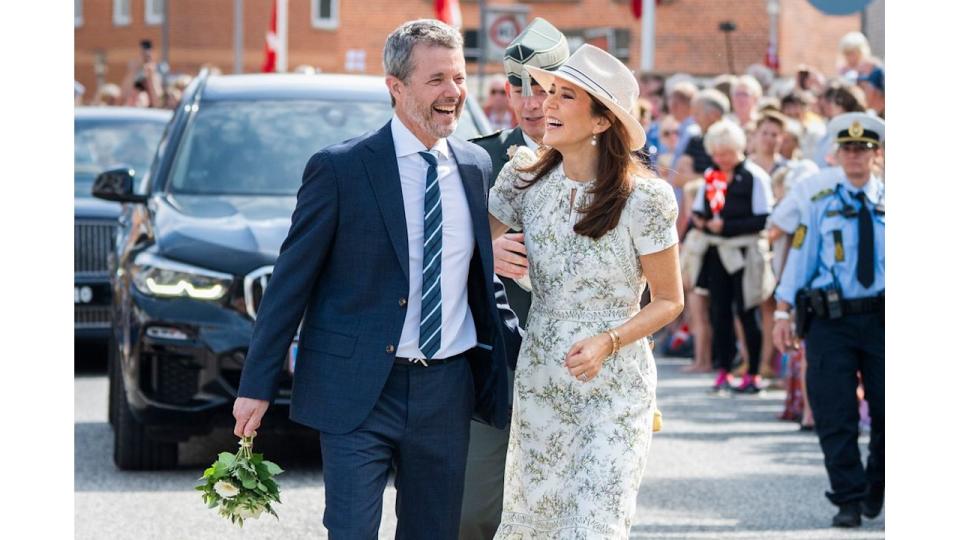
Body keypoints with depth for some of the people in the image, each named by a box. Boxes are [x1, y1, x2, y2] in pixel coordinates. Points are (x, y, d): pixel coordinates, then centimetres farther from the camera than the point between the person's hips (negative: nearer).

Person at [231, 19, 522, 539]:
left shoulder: (476, 166, 8)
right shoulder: (339, 169, -8)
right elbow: (290, 282, -5)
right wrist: (257, 386, -7)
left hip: (446, 391, 5)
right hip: (358, 392, -5)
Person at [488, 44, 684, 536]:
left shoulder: (643, 198, -13)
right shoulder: (524, 178, -2)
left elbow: (669, 301, -4)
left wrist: (607, 342, -18)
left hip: (615, 389, -4)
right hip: (539, 381, 4)